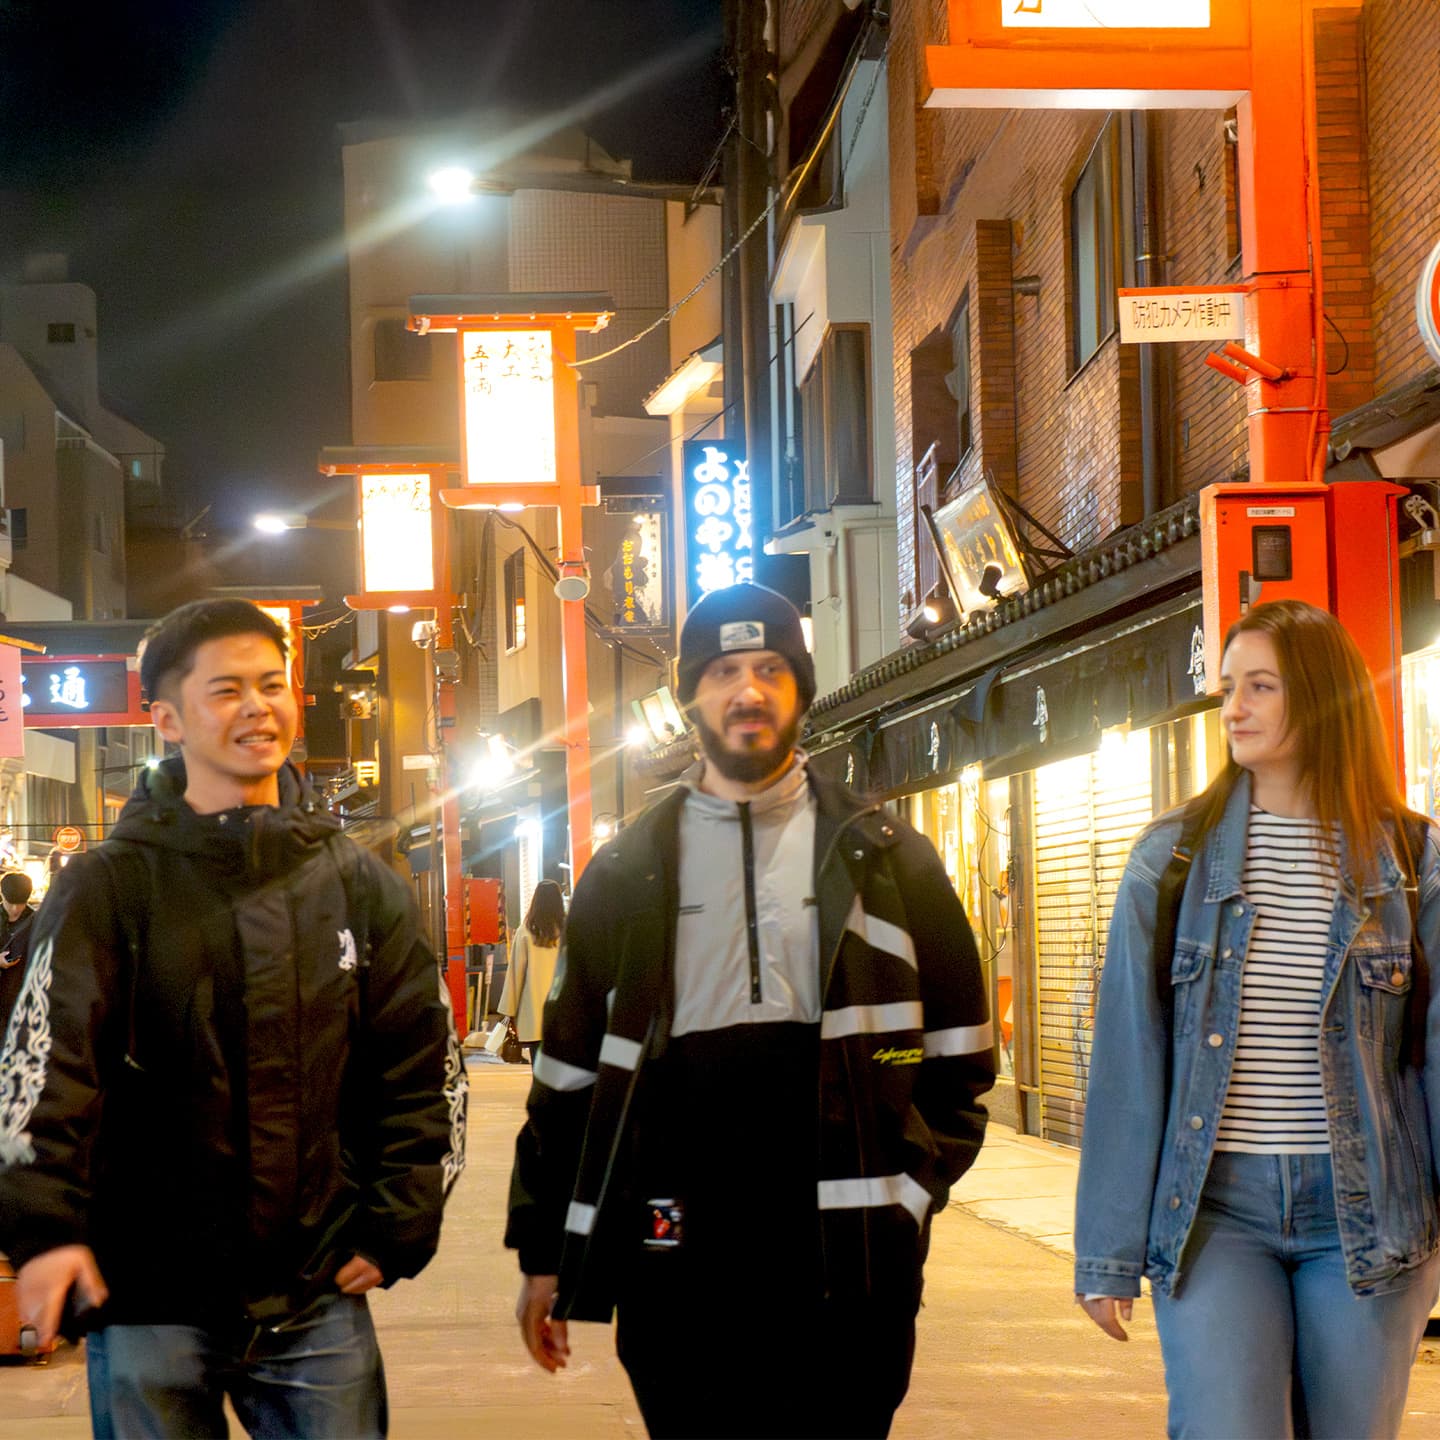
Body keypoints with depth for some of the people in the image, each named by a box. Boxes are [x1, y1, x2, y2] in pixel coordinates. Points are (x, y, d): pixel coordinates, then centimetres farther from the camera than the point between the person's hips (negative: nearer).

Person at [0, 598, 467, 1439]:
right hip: (148, 1304, -2)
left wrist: (400, 1222, 1)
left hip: (318, 1299, 2)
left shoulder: (361, 886, 8)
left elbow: (426, 1068, 11)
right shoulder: (111, 888, -1)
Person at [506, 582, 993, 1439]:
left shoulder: (885, 859, 8)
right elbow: (570, 1074, 12)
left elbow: (958, 1055, 10)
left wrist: (916, 1188, -1)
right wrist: (545, 1252, 10)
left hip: (845, 1263, -1)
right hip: (675, 1264, 1)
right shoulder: (626, 873, 10)